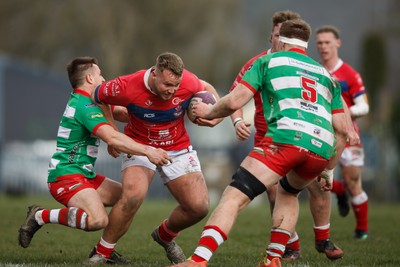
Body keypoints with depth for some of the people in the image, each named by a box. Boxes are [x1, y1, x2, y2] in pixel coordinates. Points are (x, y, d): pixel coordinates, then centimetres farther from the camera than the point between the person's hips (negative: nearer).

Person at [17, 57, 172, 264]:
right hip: (66, 176, -11)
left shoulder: (80, 101, 15)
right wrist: (147, 151, -29)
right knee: (97, 219, -31)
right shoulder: (85, 107, -16)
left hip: (84, 174, 11)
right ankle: (41, 216, -13)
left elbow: (118, 111, 25)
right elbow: (112, 138, -29)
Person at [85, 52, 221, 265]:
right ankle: (101, 253, -12)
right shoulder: (127, 87, -27)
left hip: (178, 149, 3)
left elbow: (208, 89, 5)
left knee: (199, 207, -9)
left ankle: (165, 235, 26)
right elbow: (97, 97, -6)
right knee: (133, 195, -31)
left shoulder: (188, 83, -21)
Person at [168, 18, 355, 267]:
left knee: (234, 197, -7)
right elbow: (341, 129, 24)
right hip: (321, 150, 5)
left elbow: (234, 101, 8)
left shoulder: (268, 61, 19)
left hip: (285, 137, -5)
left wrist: (209, 112, 27)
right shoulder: (327, 75, 31)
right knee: (288, 192, 34)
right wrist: (328, 170, 33)